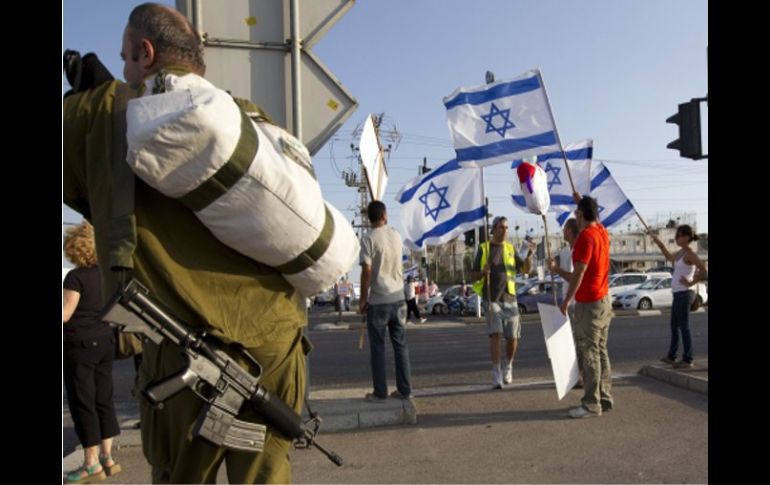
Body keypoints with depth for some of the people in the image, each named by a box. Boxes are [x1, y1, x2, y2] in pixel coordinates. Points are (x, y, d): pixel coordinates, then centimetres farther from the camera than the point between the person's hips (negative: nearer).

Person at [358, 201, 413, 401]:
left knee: (378, 348, 4)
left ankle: (380, 392, 10)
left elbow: (366, 272, -14)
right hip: (398, 298, 5)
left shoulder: (368, 239, -11)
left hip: (378, 301, -5)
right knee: (400, 345, 11)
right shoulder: (396, 235, 6)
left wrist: (363, 298, -6)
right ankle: (404, 389, 16)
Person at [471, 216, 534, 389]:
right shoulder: (484, 248, 3)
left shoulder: (510, 248, 11)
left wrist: (530, 254, -11)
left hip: (510, 298, 3)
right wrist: (483, 272, -16)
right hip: (492, 298, -3)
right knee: (495, 334, -15)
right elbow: (473, 274, 5)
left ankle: (508, 366, 30)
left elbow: (525, 269, 6)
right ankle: (496, 373, -9)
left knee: (513, 337, 4)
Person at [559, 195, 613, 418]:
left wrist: (566, 300, -15)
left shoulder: (586, 236, -18)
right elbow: (594, 218, 34)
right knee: (601, 351, 14)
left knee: (590, 353, -5)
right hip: (604, 300, 9)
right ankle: (604, 398, 21)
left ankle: (591, 404, -1)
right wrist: (582, 200, 42)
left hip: (589, 303, -9)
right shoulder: (602, 231, 8)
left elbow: (579, 272, -21)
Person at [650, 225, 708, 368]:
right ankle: (671, 356, 25)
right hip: (678, 294, 10)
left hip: (683, 294, -10)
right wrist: (659, 242, 31)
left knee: (684, 327, -3)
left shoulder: (690, 254, -15)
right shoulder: (681, 252, 12)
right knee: (674, 326, 16)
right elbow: (670, 258, 34)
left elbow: (704, 271, -24)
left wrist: (691, 283, -16)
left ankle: (688, 359, 4)